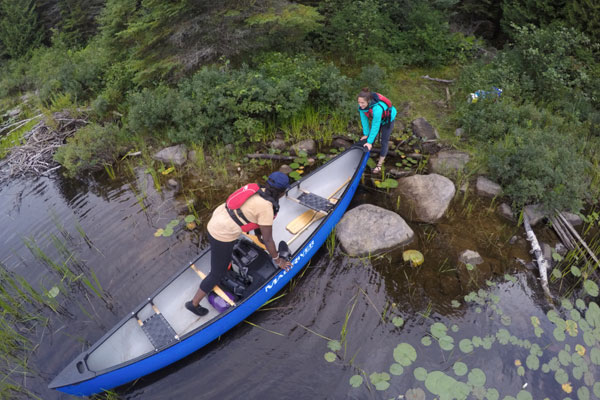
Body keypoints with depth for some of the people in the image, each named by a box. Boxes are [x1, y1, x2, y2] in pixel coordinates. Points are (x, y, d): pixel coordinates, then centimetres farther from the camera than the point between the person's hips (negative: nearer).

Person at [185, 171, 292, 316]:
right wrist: (278, 260, 2)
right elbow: (268, 240, -13)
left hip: (215, 220, 8)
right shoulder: (267, 208, -20)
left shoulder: (257, 190, 3)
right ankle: (194, 303, 23)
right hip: (222, 237, -8)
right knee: (217, 274, 9)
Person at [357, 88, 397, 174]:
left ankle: (380, 164, 12)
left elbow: (375, 126, -37)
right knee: (372, 136, 15)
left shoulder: (377, 108, -46)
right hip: (377, 118, 6)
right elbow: (364, 119, -14)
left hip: (388, 119, -6)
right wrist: (366, 134, -7)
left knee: (384, 141, 0)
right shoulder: (362, 105, -28)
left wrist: (369, 142, -29)